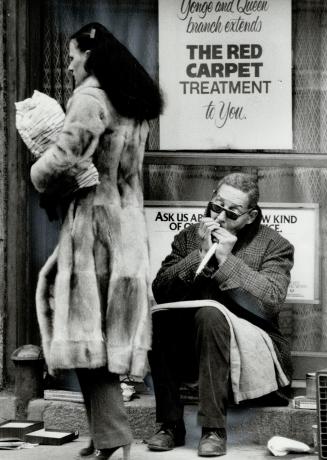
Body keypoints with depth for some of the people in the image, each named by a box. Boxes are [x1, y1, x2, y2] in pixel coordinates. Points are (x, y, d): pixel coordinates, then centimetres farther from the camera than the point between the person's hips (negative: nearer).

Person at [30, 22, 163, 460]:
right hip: (128, 224, 8)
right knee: (109, 333, 11)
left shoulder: (90, 98, -12)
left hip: (94, 221, -8)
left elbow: (62, 160, -20)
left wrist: (40, 178, 1)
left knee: (89, 330, -4)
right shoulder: (134, 104, 15)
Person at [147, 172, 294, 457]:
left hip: (252, 346, -3)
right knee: (157, 318, -26)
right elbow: (160, 290, -3)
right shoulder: (189, 237, 9)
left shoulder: (275, 245, 0)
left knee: (210, 313, -33)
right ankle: (171, 426, -21)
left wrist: (227, 260, -17)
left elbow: (271, 302, -16)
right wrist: (200, 255, -13)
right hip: (190, 349, 3)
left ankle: (214, 430, -33)